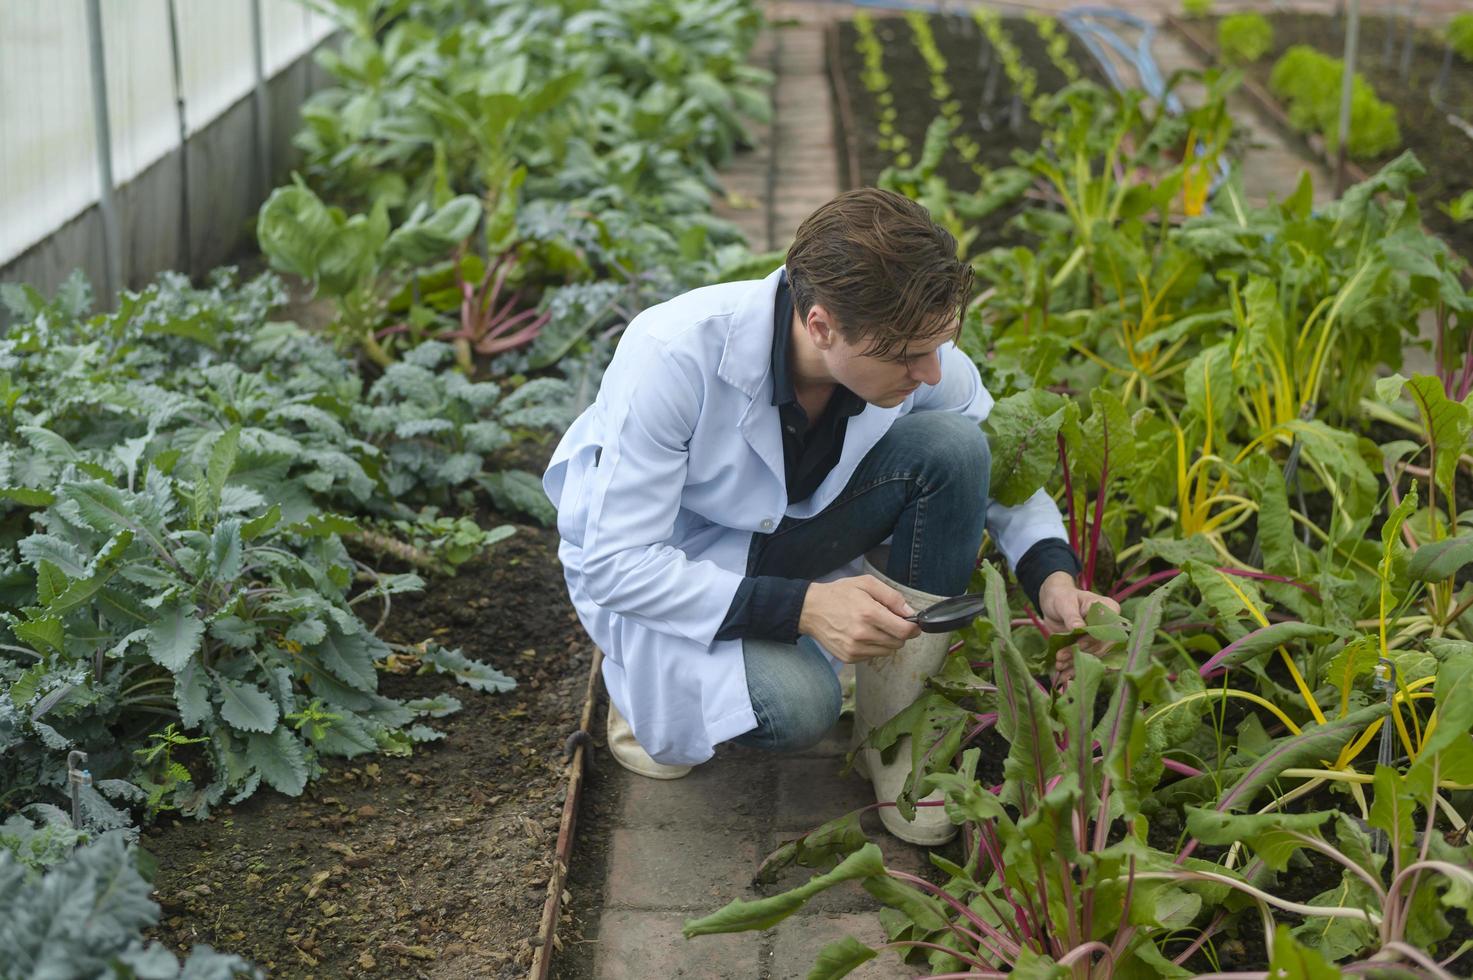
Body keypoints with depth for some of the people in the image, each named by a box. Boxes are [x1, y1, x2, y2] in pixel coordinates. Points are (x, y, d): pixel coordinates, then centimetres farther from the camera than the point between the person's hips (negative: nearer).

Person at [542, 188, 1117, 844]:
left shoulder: (914, 346, -21)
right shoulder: (672, 356, -36)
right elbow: (613, 563, -31)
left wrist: (1052, 576, -22)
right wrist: (801, 608, -39)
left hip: (782, 527, 5)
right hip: (642, 556, -5)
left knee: (952, 446, -22)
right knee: (794, 707, -33)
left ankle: (899, 731, -9)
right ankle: (648, 677, 2)